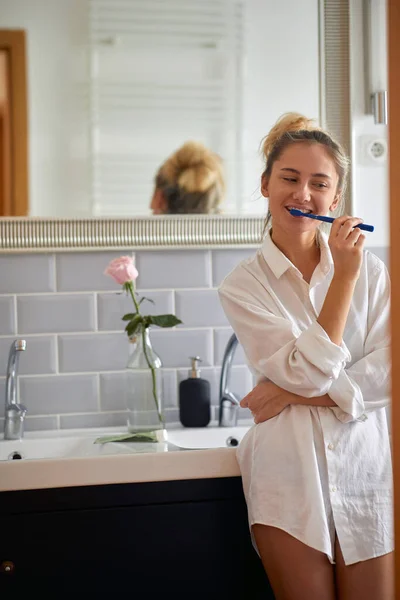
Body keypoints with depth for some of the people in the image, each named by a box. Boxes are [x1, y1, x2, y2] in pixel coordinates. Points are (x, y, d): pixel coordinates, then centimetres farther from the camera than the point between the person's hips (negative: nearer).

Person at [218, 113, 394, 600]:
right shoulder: (242, 285, -3)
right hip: (290, 474, -1)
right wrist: (343, 278, -16)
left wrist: (296, 394, -12)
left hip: (365, 465, 2)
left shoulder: (370, 268, 2)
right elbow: (309, 372, -13)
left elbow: (385, 375, -5)